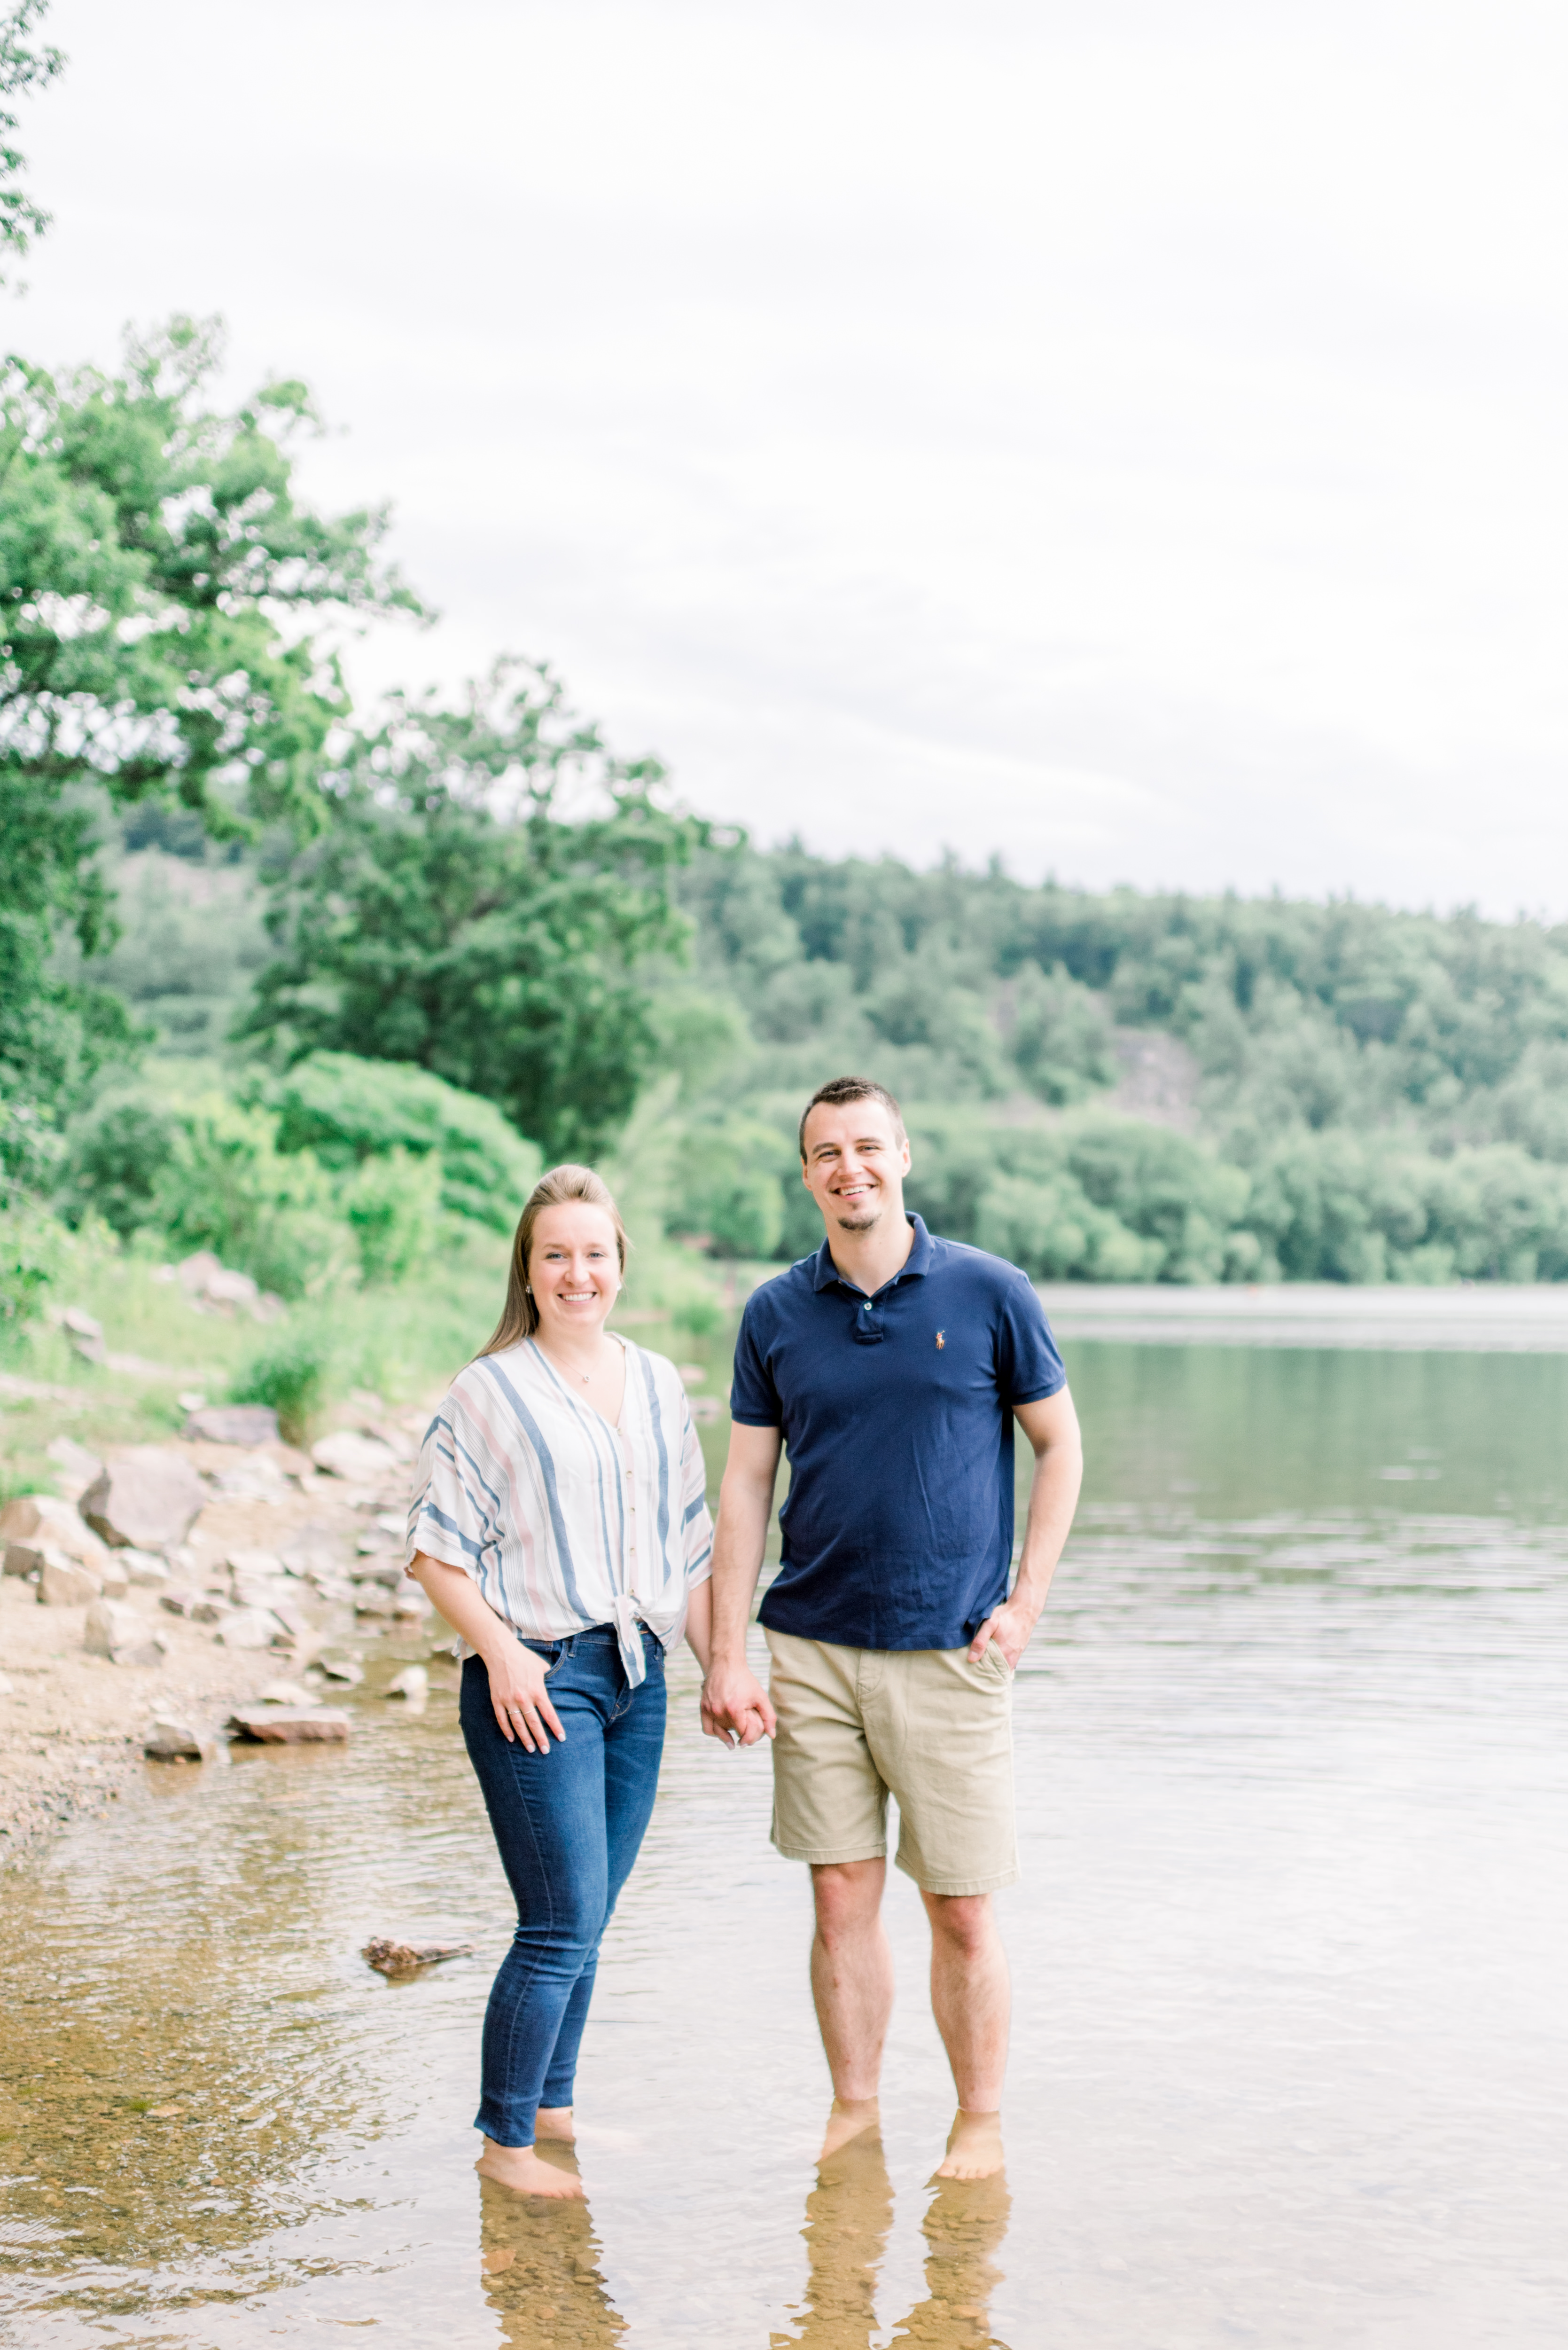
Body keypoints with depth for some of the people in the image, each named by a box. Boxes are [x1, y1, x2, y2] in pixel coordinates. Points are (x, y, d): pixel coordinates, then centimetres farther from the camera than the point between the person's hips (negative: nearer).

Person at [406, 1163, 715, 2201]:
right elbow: (437, 1547, -5)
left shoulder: (658, 1384, 12)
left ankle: (553, 2108, 26)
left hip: (636, 1676, 6)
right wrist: (501, 1651, -16)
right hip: (537, 1682, -6)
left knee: (586, 1923, 12)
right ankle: (506, 2141, 6)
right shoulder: (490, 1392, -5)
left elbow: (690, 1542, 17)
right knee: (563, 1926, -7)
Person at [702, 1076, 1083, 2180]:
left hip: (950, 1654, -2)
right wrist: (728, 1659, 0)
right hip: (813, 1652, 2)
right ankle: (854, 2114, 21)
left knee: (962, 1912, 2)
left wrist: (1026, 1602, -1)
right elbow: (745, 1485, 6)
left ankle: (981, 2127, 17)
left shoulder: (989, 1293, -2)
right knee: (843, 1899, 7)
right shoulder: (776, 1313, 4)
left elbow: (1061, 1445, 6)